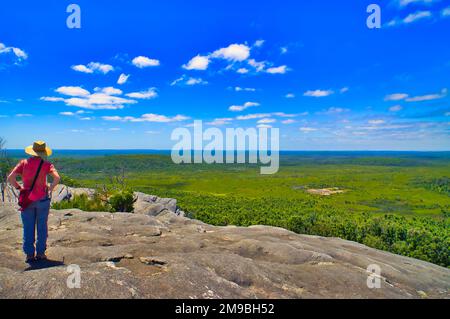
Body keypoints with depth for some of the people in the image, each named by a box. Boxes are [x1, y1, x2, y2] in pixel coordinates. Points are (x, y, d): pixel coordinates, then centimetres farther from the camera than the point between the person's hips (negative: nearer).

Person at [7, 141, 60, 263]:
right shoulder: (46, 164, -7)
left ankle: (29, 254, 17)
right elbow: (57, 178, -20)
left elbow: (10, 178, -8)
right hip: (42, 199, -2)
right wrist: (50, 189, -6)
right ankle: (40, 253, 17)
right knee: (42, 227, 10)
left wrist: (19, 188, 5)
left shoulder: (24, 163, -1)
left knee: (28, 228, 11)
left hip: (26, 200, 2)